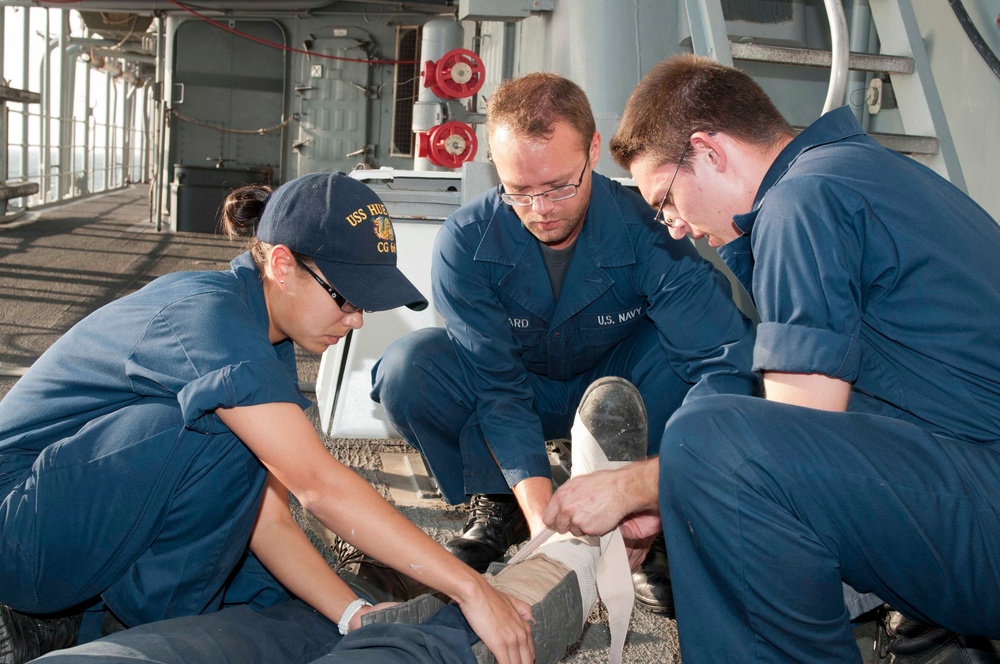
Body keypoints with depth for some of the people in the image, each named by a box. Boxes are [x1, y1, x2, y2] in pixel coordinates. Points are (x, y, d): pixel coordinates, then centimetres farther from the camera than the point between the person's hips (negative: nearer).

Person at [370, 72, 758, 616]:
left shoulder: (647, 229, -29)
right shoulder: (465, 243, -25)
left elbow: (726, 360, -37)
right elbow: (498, 386, -27)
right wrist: (540, 511, -41)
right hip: (523, 390, 1)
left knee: (684, 343, -34)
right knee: (407, 370, -29)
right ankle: (496, 507, -4)